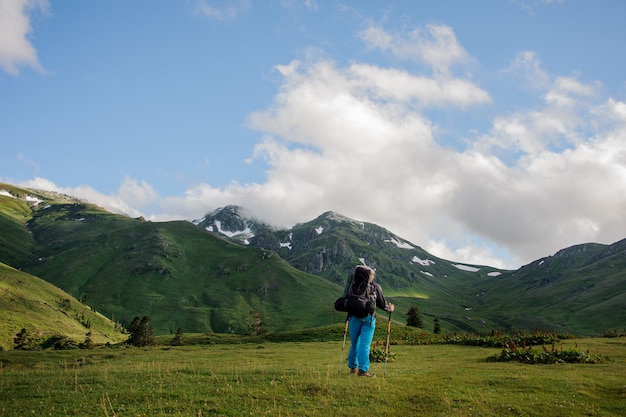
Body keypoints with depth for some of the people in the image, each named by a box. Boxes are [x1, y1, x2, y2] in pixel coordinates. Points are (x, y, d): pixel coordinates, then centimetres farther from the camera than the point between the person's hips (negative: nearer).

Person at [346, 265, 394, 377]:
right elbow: (382, 303, 4)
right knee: (365, 344, -4)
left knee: (354, 343, 14)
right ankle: (363, 369, -10)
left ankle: (353, 367, 25)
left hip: (354, 317, 3)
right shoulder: (375, 286, 0)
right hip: (368, 318, -3)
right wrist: (390, 309, 24)